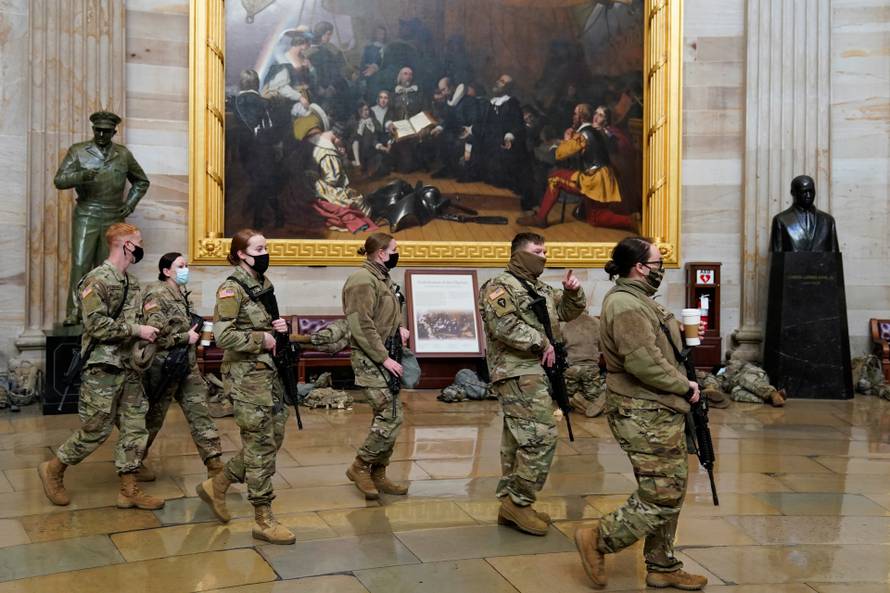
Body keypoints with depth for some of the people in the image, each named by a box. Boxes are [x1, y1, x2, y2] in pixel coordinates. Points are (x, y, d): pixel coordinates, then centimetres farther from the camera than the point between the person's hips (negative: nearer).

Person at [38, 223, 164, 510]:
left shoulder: (131, 281, 12)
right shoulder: (96, 280, -14)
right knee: (96, 430, -1)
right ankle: (53, 469, 21)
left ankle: (129, 490, 13)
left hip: (128, 367, 8)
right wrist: (137, 331, -20)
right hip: (102, 368, -8)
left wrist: (148, 331, 7)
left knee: (135, 428, 6)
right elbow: (96, 325, -22)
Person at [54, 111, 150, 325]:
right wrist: (81, 176, -22)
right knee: (80, 265, -8)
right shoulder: (78, 151, 3)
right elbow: (59, 180, -3)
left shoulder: (123, 154, 10)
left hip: (114, 218, 2)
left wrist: (130, 204, 8)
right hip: (86, 216, -2)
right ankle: (73, 313, -5)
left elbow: (141, 182, 22)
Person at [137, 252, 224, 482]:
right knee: (153, 417, 7)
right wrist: (186, 337, -17)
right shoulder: (156, 295, -14)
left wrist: (196, 331, 8)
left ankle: (215, 465, 1)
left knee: (200, 413, 2)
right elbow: (155, 333, -23)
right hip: (163, 366, -7)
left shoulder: (182, 293, 12)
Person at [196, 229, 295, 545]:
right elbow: (223, 336, -23)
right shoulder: (232, 289, -13)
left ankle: (216, 486, 28)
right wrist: (262, 340, -15)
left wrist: (279, 327, 4)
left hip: (269, 373, 9)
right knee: (261, 445, -3)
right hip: (246, 376, -9)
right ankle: (264, 521, 8)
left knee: (273, 439, 13)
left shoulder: (264, 284, 12)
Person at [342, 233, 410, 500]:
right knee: (392, 416, -11)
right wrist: (384, 358, -19)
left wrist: (400, 327, 6)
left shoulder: (383, 278, 15)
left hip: (385, 357, 9)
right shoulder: (362, 280, -14)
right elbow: (361, 326, -20)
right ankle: (360, 467, 3)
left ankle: (378, 475, 20)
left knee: (386, 417, 11)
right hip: (370, 358, -9)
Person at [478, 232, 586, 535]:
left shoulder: (542, 290, 21)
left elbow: (568, 312, 28)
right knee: (541, 436, -15)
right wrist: (541, 343, -19)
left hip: (537, 374, 10)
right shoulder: (501, 286, -8)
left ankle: (511, 504, 16)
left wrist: (573, 292, 7)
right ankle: (519, 502, -7)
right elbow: (503, 325, -22)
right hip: (519, 375, -9)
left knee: (519, 440, 11)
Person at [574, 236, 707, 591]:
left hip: (659, 413, 11)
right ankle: (597, 540, 6)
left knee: (670, 493, 15)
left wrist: (684, 385, 9)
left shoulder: (638, 300, 15)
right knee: (662, 498, -6)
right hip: (645, 417, -11)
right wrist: (685, 388, -13)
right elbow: (645, 363, -26)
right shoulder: (626, 305, -19)